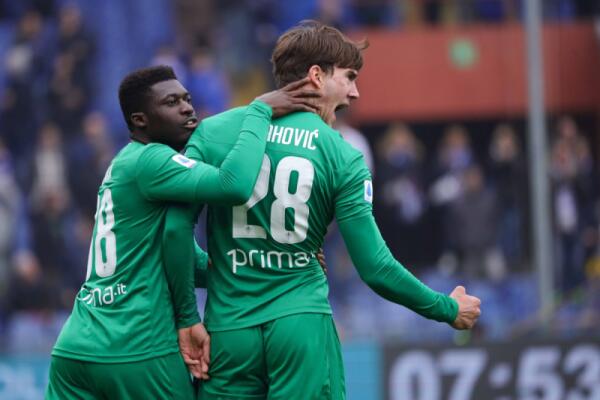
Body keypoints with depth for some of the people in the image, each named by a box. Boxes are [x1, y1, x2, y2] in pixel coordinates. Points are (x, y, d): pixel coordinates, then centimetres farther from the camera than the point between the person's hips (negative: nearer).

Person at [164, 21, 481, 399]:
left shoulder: (213, 132, 1)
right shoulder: (342, 158, -2)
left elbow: (176, 229, -6)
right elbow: (375, 268, -3)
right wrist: (448, 310, 11)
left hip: (229, 329, 2)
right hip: (303, 326, -1)